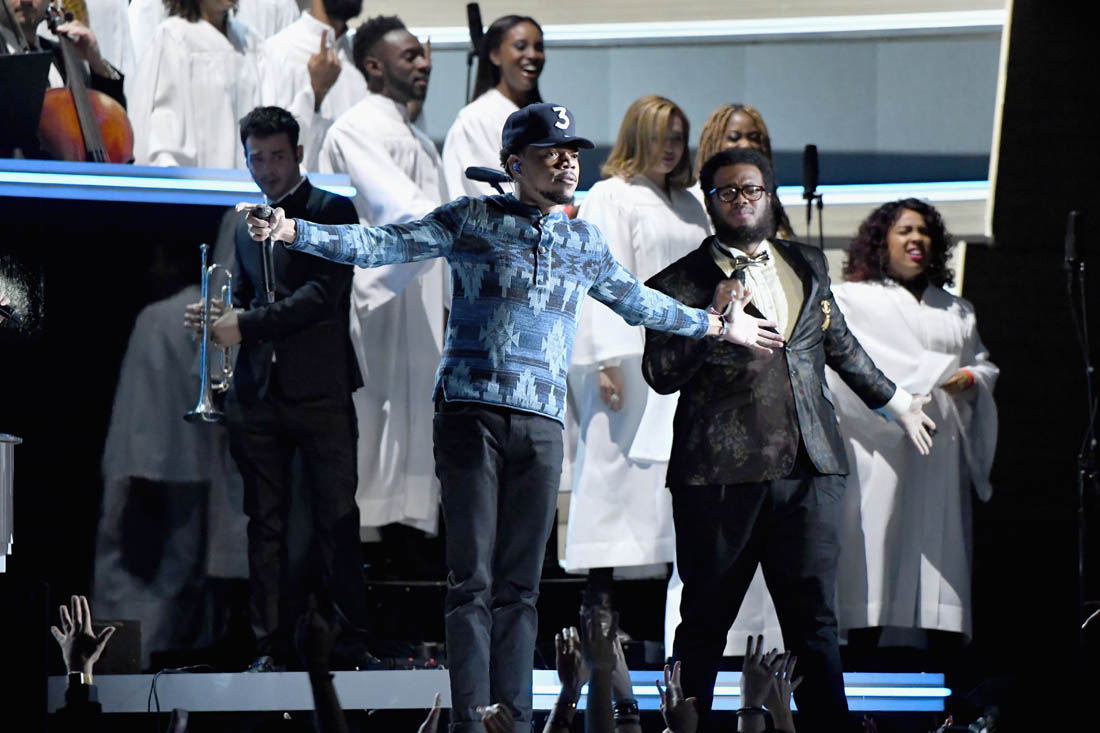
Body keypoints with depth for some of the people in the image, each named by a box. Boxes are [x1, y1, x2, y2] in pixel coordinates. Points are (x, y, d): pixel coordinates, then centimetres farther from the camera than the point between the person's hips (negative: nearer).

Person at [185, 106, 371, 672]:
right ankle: (271, 646, 7)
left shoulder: (332, 212, 0)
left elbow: (324, 293, -12)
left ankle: (352, 643, -1)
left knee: (336, 519, -5)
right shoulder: (247, 226, 19)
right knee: (265, 523, 4)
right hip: (257, 392, 5)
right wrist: (217, 317, 0)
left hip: (319, 390, -5)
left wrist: (247, 323, -17)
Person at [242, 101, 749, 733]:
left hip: (541, 425, 4)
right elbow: (381, 246, 0)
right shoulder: (473, 219, 4)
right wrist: (294, 231, -12)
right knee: (473, 579, -7)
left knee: (520, 585, 3)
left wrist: (718, 326, 39)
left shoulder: (586, 242, 17)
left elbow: (638, 301, 32)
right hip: (473, 414, -4)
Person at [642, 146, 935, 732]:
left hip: (809, 468, 3)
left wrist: (894, 402, 42)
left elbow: (840, 344, 33)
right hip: (721, 472, -3)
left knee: (814, 617, -2)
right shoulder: (681, 282, 4)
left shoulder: (808, 267, 19)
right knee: (705, 621, 3)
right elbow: (659, 373, -5)